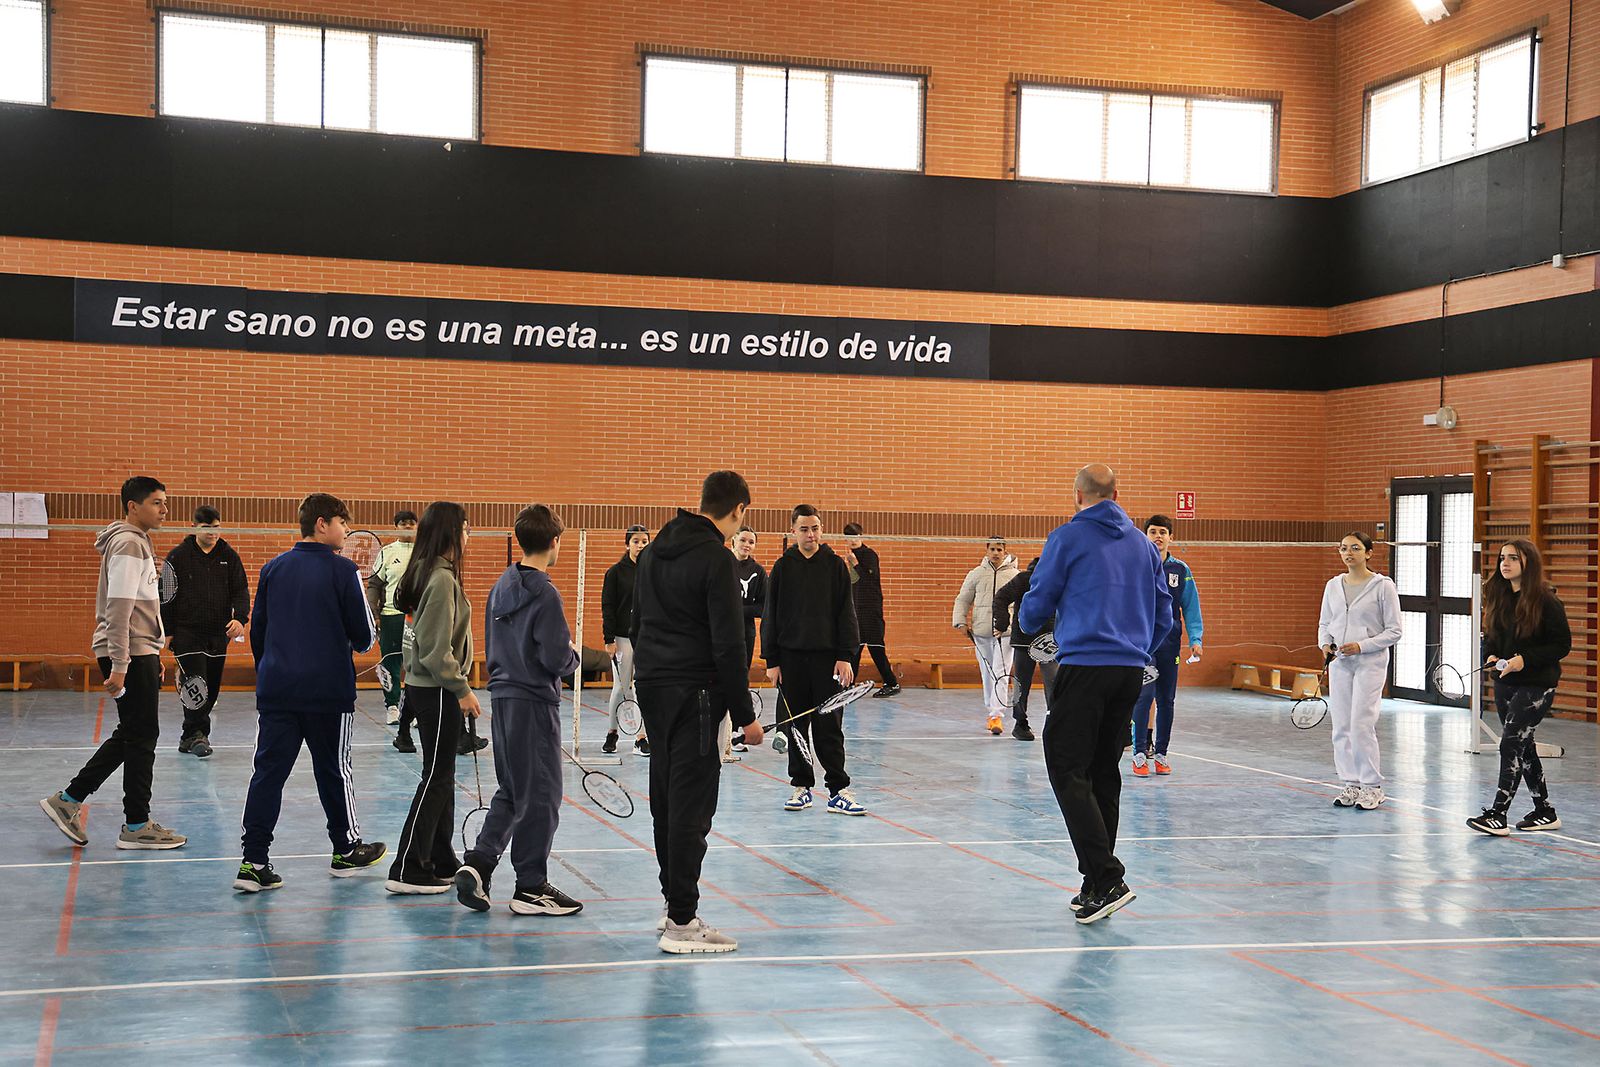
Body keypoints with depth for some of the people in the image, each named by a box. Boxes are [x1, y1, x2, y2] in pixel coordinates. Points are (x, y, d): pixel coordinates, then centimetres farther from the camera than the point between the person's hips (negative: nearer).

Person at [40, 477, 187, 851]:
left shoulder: (139, 542, 18)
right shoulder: (127, 544, -14)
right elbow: (118, 609, -21)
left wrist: (154, 656, 24)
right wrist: (119, 666, -24)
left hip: (140, 653, 10)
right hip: (129, 655, -10)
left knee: (131, 735, 14)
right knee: (141, 735, -3)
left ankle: (68, 800, 18)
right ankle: (136, 826, 4)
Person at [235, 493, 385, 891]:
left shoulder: (272, 569, 8)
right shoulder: (342, 571, -8)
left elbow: (257, 631, 13)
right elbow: (364, 635, -6)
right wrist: (361, 641, 18)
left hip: (275, 690, 4)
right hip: (328, 690, -4)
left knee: (268, 772, 3)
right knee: (334, 772, 11)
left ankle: (254, 863, -2)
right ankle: (346, 850, 26)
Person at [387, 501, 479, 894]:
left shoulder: (429, 573, 12)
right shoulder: (441, 579, -18)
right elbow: (437, 648, -21)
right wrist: (461, 689, -16)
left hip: (426, 687, 10)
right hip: (436, 690, -10)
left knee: (442, 777, 16)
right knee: (436, 778, -5)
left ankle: (442, 862, 24)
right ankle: (407, 870, -2)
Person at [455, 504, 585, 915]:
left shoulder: (501, 586, 9)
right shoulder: (544, 595, -16)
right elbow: (557, 659, -18)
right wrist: (574, 654, 2)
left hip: (502, 698, 8)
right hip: (534, 702, -8)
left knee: (511, 791, 17)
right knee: (540, 795, 2)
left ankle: (477, 863, 6)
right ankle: (531, 887, 9)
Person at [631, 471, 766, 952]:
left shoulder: (654, 550, 13)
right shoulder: (715, 557, -14)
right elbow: (728, 644, -17)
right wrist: (745, 715, -12)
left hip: (652, 689, 9)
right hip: (694, 694, -9)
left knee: (667, 799, 15)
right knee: (692, 805, -5)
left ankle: (674, 902, 24)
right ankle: (682, 922, -3)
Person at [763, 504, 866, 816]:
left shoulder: (835, 565, 4)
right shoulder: (782, 567, 5)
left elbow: (846, 613, 3)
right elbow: (770, 616, 5)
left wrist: (845, 656, -5)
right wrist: (771, 660, 0)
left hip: (827, 656, -1)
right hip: (791, 657, 1)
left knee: (829, 727, -1)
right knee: (794, 727, 5)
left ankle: (838, 790, 1)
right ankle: (801, 786, 15)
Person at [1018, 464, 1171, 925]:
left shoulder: (1068, 538, -2)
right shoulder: (1143, 544, 14)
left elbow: (1037, 605, 1)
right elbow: (1163, 614, 17)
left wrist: (1027, 623, 24)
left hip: (1084, 667, -6)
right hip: (1130, 671, 6)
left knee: (1069, 772, -5)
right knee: (1104, 773, 13)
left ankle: (1106, 878, -17)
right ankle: (1098, 885, 16)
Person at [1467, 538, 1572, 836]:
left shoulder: (1545, 600, -12)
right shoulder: (1498, 597, 7)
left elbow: (1563, 644, -12)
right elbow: (1490, 637, 17)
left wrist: (1525, 659, -21)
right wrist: (1491, 656, -4)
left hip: (1536, 684, -7)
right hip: (1505, 684, 7)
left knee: (1510, 743, -13)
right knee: (1523, 747, 13)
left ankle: (1498, 814, -12)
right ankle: (1545, 812, 26)